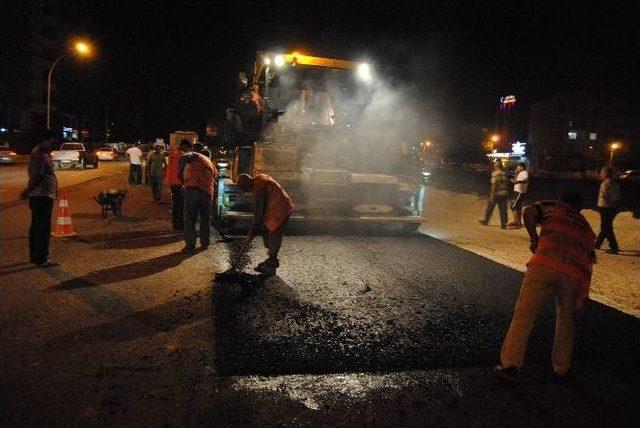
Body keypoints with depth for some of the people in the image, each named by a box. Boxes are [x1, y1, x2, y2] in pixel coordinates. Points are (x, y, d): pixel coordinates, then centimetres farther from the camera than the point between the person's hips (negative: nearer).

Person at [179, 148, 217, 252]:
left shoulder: (196, 156, 12)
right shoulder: (212, 166, 28)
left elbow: (183, 158, -8)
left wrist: (181, 174, 4)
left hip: (193, 188, -5)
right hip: (207, 193, 5)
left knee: (190, 219, 3)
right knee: (205, 219, 18)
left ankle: (190, 245, 4)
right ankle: (204, 243, 24)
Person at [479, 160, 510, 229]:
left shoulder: (495, 173, -10)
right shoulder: (504, 173, 9)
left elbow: (494, 184, -16)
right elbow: (507, 184, 12)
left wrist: (492, 195, -16)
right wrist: (506, 193, 19)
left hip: (496, 193, -5)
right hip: (504, 193, 5)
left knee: (490, 207, 10)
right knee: (503, 209, 5)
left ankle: (485, 221, 22)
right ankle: (504, 224, 3)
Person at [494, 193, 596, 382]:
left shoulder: (551, 207, 24)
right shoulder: (586, 227, 35)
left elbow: (528, 213, 4)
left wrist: (535, 240, 14)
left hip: (545, 263, -3)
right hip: (575, 273, 4)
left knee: (524, 315, 0)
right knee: (566, 319, 23)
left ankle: (510, 365, -2)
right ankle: (562, 369, 28)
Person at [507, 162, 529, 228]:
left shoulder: (524, 173, -13)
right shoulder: (520, 173, 16)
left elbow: (526, 180, -31)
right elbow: (514, 181, 17)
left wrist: (518, 181, -42)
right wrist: (516, 174, 7)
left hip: (520, 192, -10)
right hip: (517, 191, 10)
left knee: (513, 206, -14)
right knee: (518, 208, 15)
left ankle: (516, 222, -13)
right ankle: (519, 223, 23)